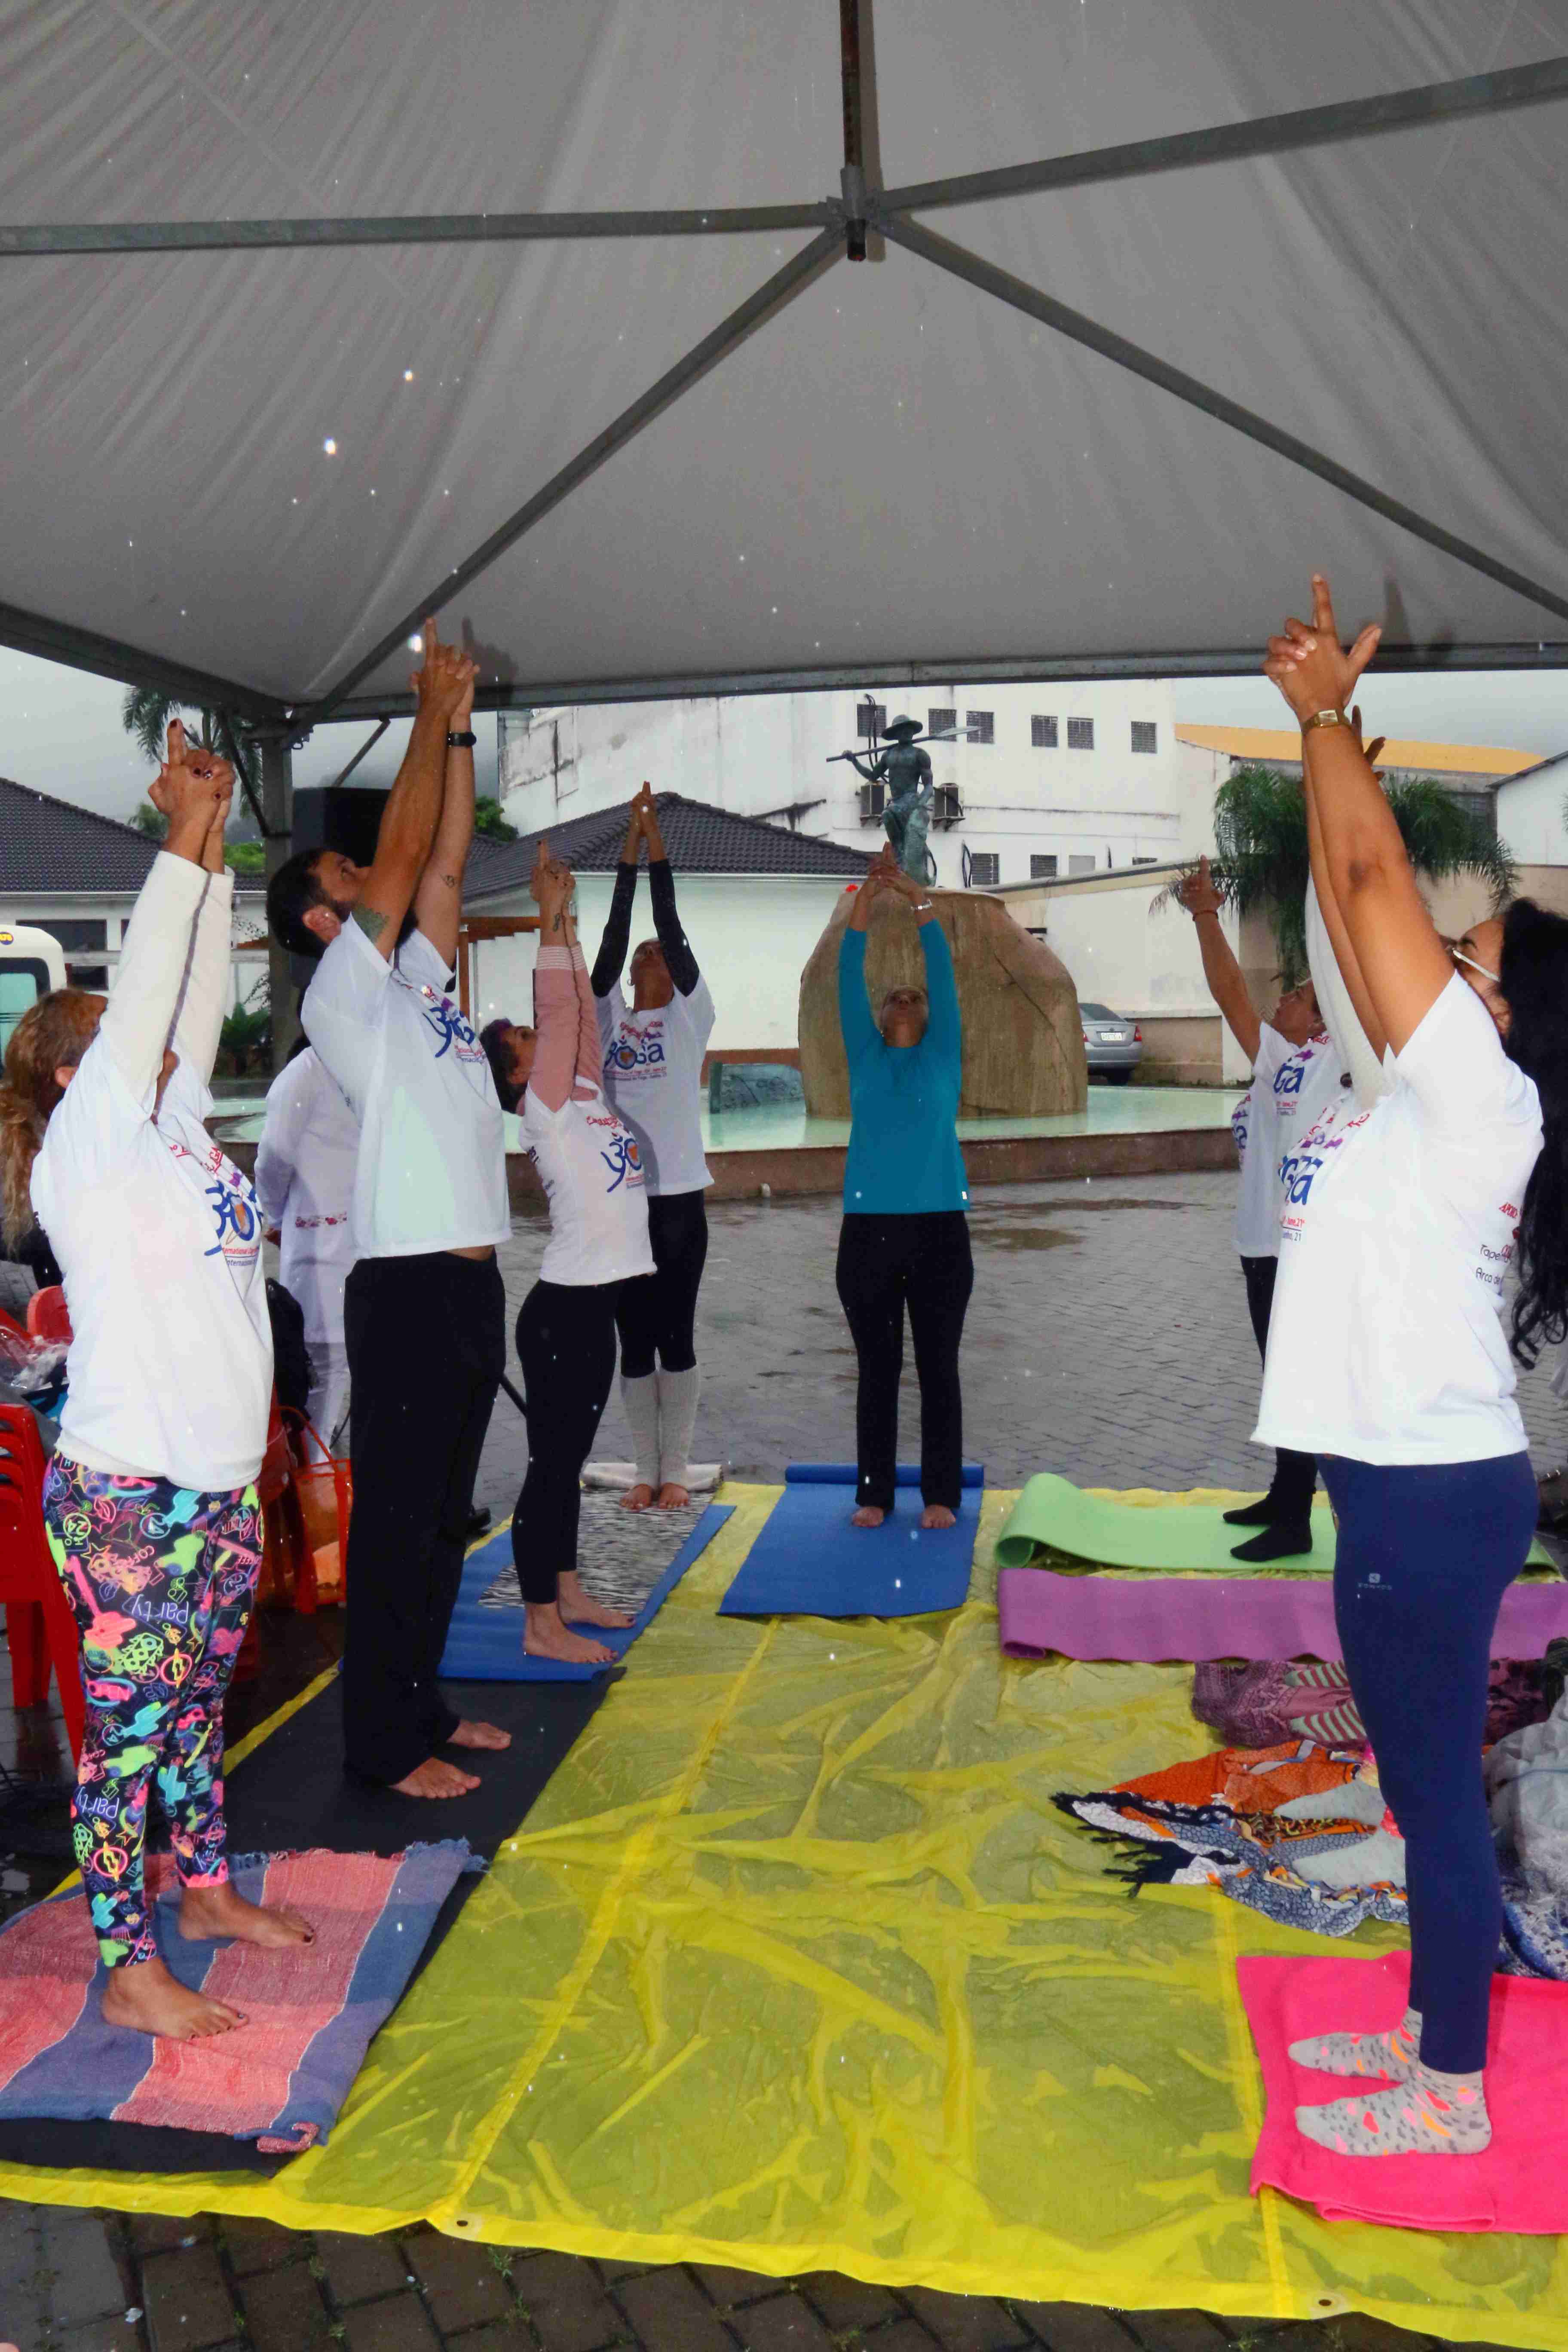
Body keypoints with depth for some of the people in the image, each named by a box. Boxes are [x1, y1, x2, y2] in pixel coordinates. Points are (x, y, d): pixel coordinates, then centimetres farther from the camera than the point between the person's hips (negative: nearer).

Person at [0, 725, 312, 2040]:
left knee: (199, 1700, 20)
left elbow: (197, 1002, 10)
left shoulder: (170, 1131, 11)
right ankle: (130, 1970, 15)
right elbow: (145, 997, -17)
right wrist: (183, 839, -12)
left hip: (220, 1479, 8)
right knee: (127, 1725, 3)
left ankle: (206, 1891, 37)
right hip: (126, 1495, -8)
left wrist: (212, 853, 8)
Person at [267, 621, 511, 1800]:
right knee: (396, 1517, -1)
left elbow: (445, 862, 14)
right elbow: (405, 847, -11)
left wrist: (461, 729, 12)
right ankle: (381, 1739, 10)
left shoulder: (417, 977, 18)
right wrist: (432, 717, -3)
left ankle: (420, 1702, 28)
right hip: (406, 1288, -8)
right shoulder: (342, 989, -6)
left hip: (471, 1282, 9)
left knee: (446, 1513, 15)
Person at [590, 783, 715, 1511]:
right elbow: (612, 939, 3)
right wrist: (628, 857, 2)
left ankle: (677, 1470, 11)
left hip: (678, 1197, -3)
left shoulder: (689, 1017, 4)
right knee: (634, 1341, 7)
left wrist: (659, 852, -4)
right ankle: (647, 1470, 16)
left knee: (676, 1337, 2)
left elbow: (674, 932, -3)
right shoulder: (611, 1019, 10)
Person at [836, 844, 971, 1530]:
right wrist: (867, 900, -2)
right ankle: (874, 1493, 15)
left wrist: (918, 900, -1)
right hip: (869, 1228, 1)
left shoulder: (943, 1056, 9)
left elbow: (942, 972, 2)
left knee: (938, 1368, 4)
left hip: (939, 1226, -1)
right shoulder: (865, 1059, 11)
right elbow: (850, 978, 5)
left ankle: (941, 1494, 13)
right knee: (877, 1369, 6)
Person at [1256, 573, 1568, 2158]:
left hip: (1433, 1492, -9)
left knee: (1434, 1782, 4)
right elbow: (1350, 909, 12)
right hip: (1413, 1482, 9)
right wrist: (1320, 731, 12)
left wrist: (1326, 713, -5)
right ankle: (1431, 2029, 35)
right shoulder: (1435, 1097, 9)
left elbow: (1373, 872, -16)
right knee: (1422, 1776, 19)